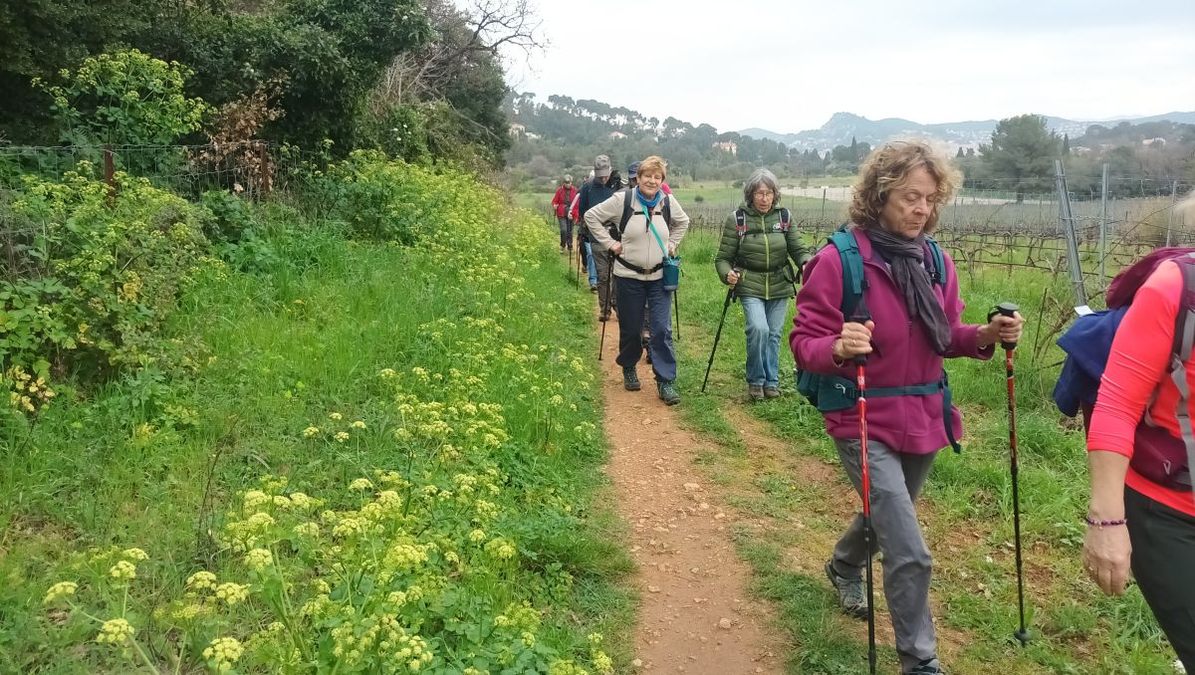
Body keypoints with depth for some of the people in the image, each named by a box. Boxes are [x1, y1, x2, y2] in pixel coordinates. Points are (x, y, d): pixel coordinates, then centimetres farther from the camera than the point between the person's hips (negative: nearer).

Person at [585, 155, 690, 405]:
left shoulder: (668, 202, 1)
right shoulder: (622, 199, -8)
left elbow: (683, 222, 22)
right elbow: (591, 216, 0)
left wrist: (671, 245, 9)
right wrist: (609, 243, -4)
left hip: (659, 277, 1)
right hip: (629, 276, -1)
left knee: (662, 329, -6)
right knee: (630, 328, 9)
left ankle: (666, 382, -1)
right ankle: (628, 369, 34)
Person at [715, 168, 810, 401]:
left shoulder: (784, 217, 1)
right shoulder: (737, 219, -6)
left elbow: (797, 249, 4)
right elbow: (723, 257, -4)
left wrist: (806, 262, -17)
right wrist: (727, 273, -24)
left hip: (779, 287, 3)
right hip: (750, 287, -3)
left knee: (774, 334, 8)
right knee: (759, 329, -20)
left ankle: (771, 381, 27)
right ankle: (755, 381, 1)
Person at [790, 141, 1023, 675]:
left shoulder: (936, 260, 1)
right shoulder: (840, 259, -18)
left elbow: (945, 338, 10)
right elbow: (803, 342, -16)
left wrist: (985, 335, -10)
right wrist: (838, 348, -38)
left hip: (923, 419, 7)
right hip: (865, 423, -7)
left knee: (888, 519, 28)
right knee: (910, 554, -10)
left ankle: (843, 567, 59)